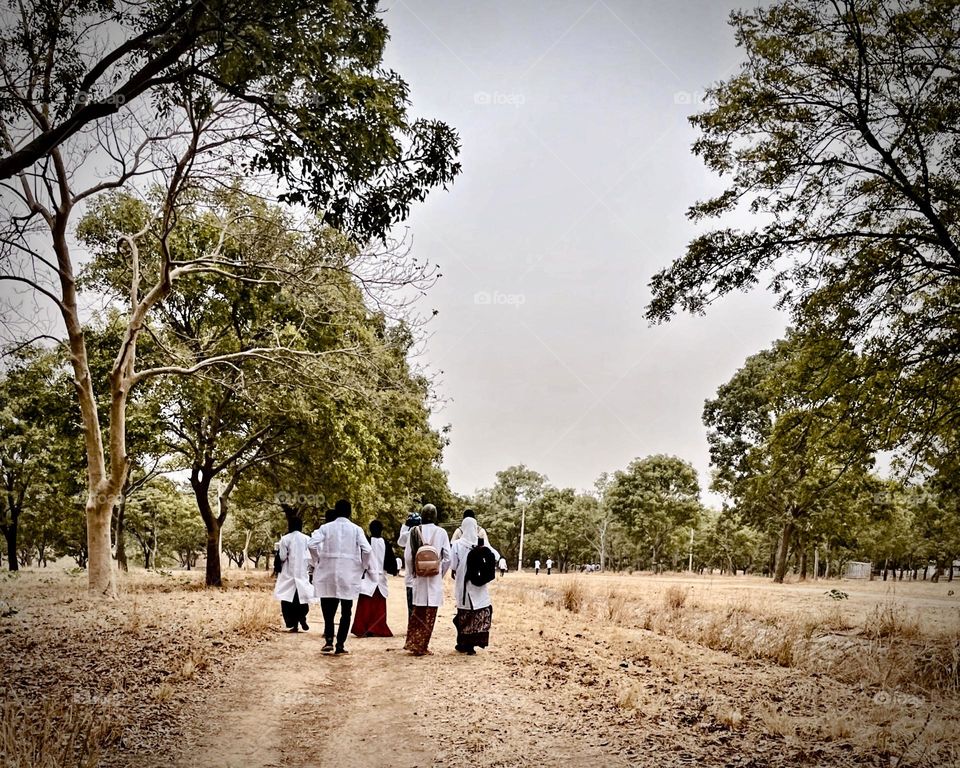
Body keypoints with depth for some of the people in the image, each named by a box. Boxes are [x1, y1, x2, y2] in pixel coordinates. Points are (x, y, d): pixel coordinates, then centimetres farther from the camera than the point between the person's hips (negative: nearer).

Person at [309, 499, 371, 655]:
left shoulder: (326, 527, 0)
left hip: (328, 572, 0)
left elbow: (312, 544, -12)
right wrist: (363, 566, 5)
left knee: (328, 609, 8)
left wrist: (317, 561, 3)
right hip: (349, 574, 0)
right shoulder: (356, 529, -1)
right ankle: (340, 644, 5)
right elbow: (366, 549, -11)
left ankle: (329, 641, -7)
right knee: (346, 611, 8)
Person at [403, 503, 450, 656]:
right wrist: (441, 574, 9)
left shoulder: (414, 531, -2)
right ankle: (421, 647, 7)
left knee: (417, 612, 17)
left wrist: (412, 573, 11)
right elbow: (447, 557, -4)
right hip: (435, 577, -2)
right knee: (430, 614, 5)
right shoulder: (441, 532, -4)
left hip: (419, 576, 2)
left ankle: (412, 643, 20)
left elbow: (407, 556, -2)